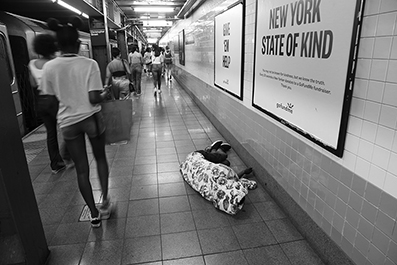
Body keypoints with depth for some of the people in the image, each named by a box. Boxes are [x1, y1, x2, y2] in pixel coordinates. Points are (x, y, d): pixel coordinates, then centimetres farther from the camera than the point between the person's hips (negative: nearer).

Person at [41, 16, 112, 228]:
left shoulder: (49, 67, -6)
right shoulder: (89, 64, -13)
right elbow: (94, 98, -18)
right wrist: (105, 94, 3)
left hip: (67, 122, 2)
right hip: (91, 118, -1)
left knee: (81, 169, 11)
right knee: (100, 158, 23)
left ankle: (94, 214, 21)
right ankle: (105, 201, 20)